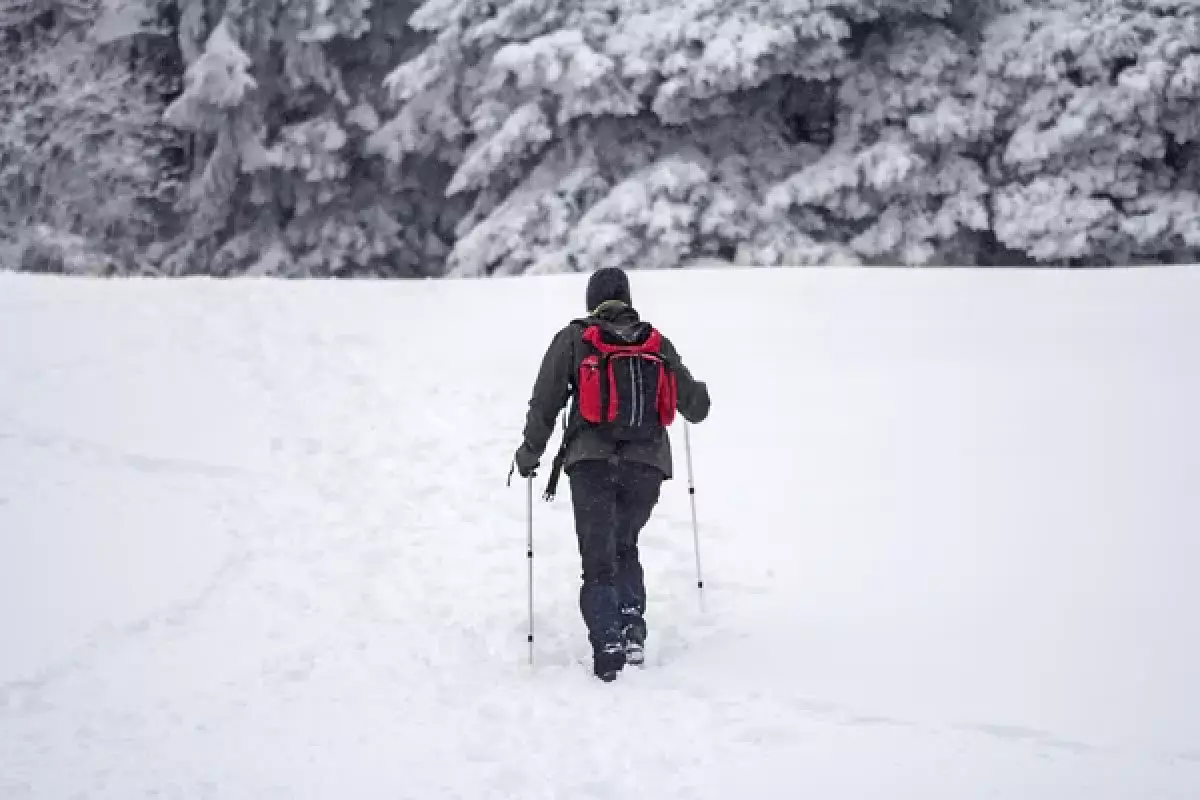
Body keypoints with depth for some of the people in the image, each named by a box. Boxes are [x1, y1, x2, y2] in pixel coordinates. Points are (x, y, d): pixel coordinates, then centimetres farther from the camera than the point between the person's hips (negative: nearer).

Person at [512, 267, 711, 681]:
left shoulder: (573, 339, 2)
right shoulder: (657, 343, 8)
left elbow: (545, 403, 0)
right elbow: (695, 407, 13)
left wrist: (530, 452, 14)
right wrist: (699, 392, 37)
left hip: (592, 462, -2)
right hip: (648, 463, 3)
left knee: (599, 560, 2)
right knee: (625, 546, 24)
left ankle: (607, 646, -13)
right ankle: (633, 631, 10)